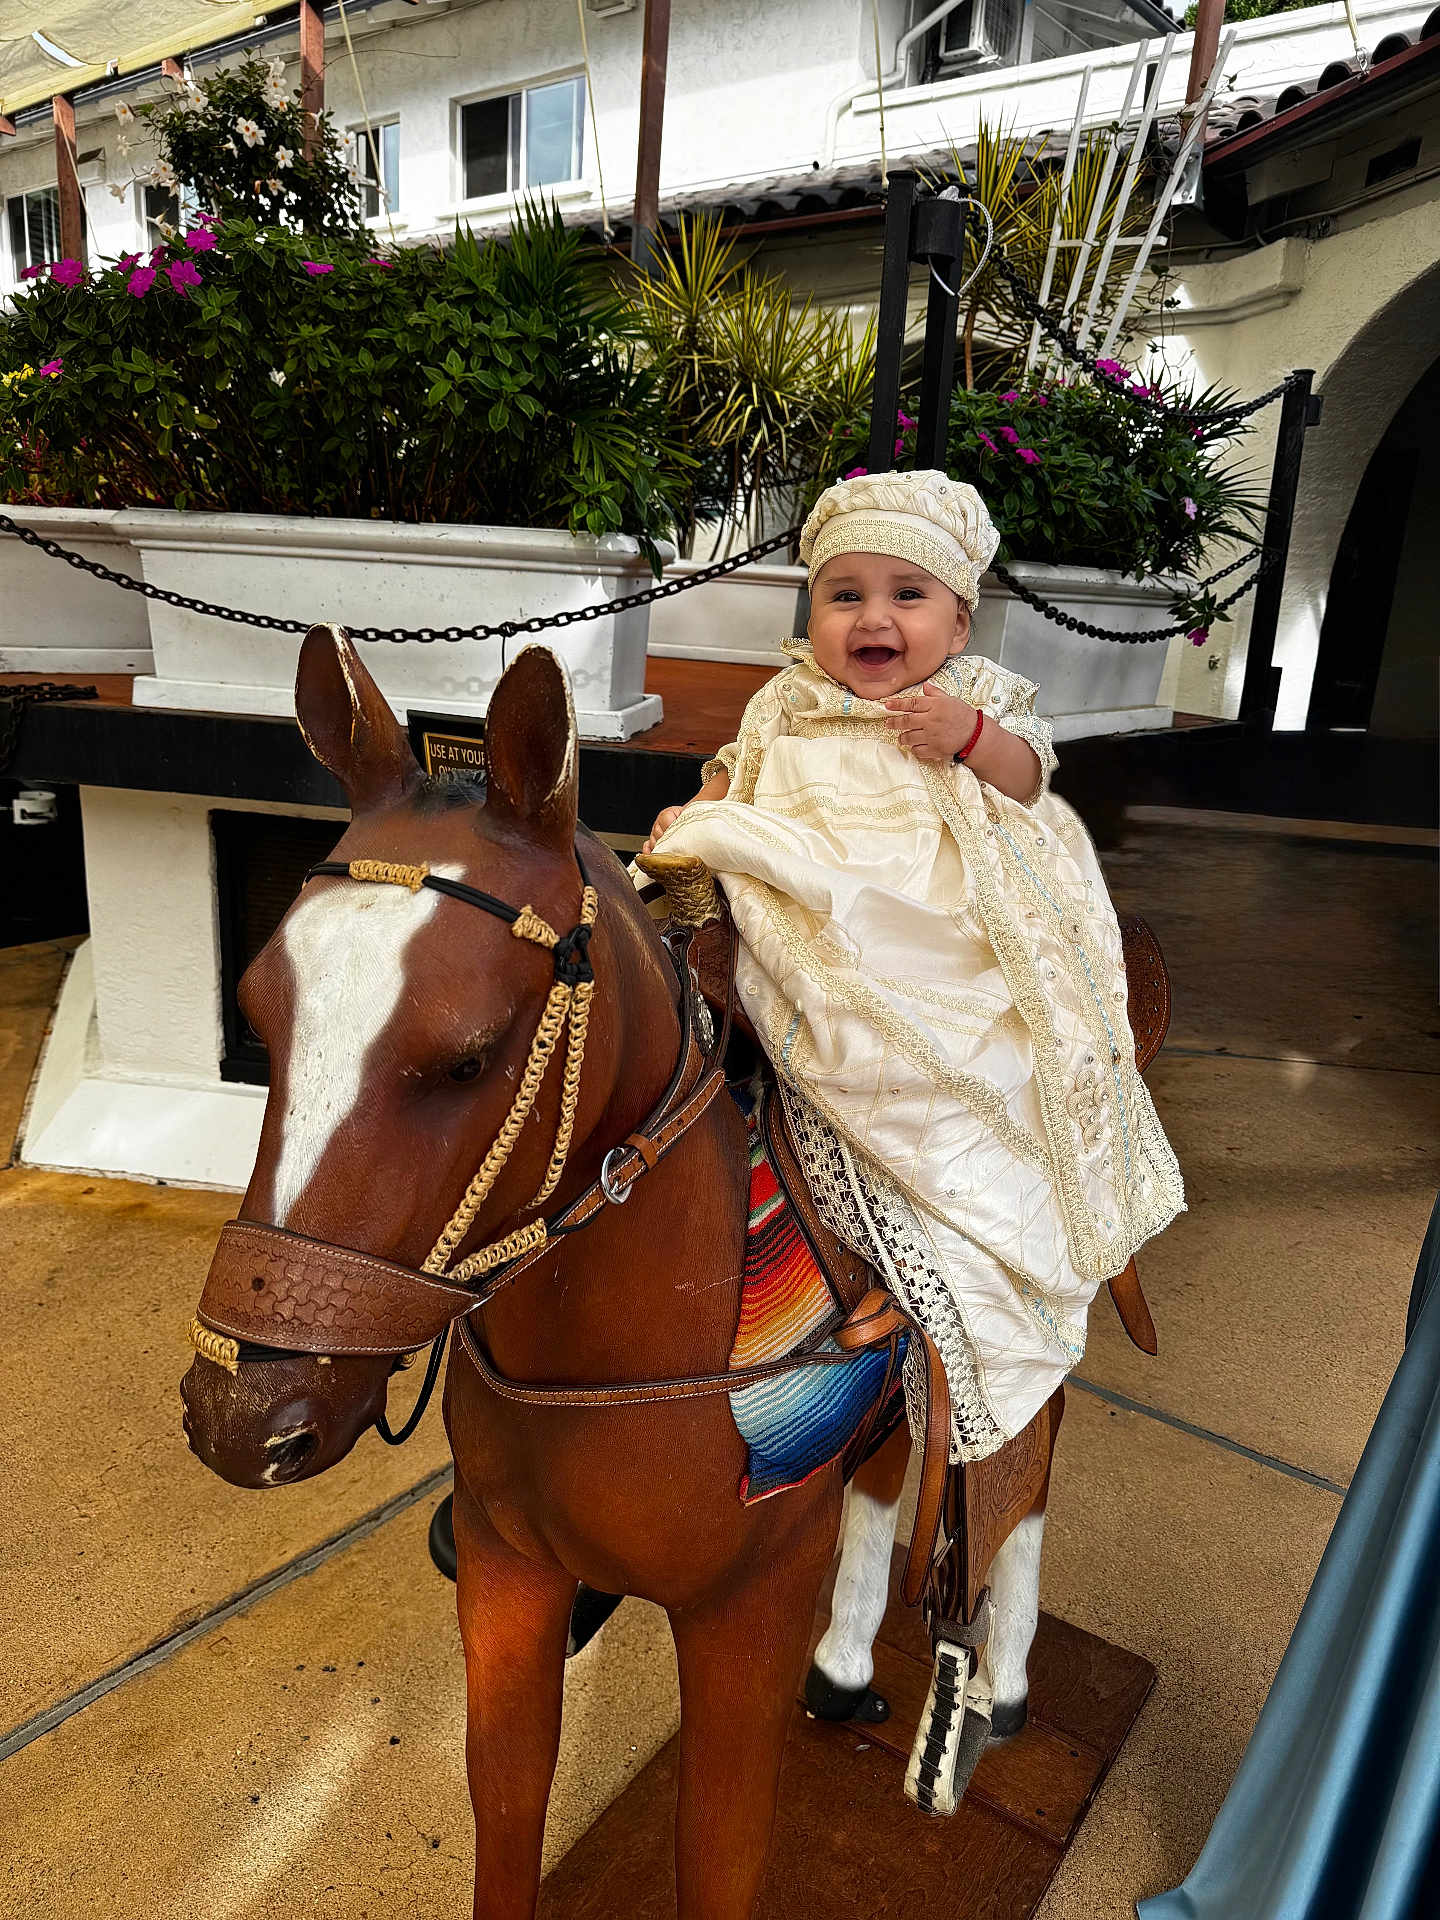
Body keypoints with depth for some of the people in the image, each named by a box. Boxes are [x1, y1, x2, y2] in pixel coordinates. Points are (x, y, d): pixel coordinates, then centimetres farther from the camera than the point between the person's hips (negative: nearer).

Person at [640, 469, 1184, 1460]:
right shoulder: (789, 708, 16)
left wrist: (971, 733, -14)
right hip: (832, 948, 2)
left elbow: (1028, 776, 4)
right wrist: (692, 818, 1)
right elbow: (735, 776, 21)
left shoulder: (978, 696, 12)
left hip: (955, 936, -1)